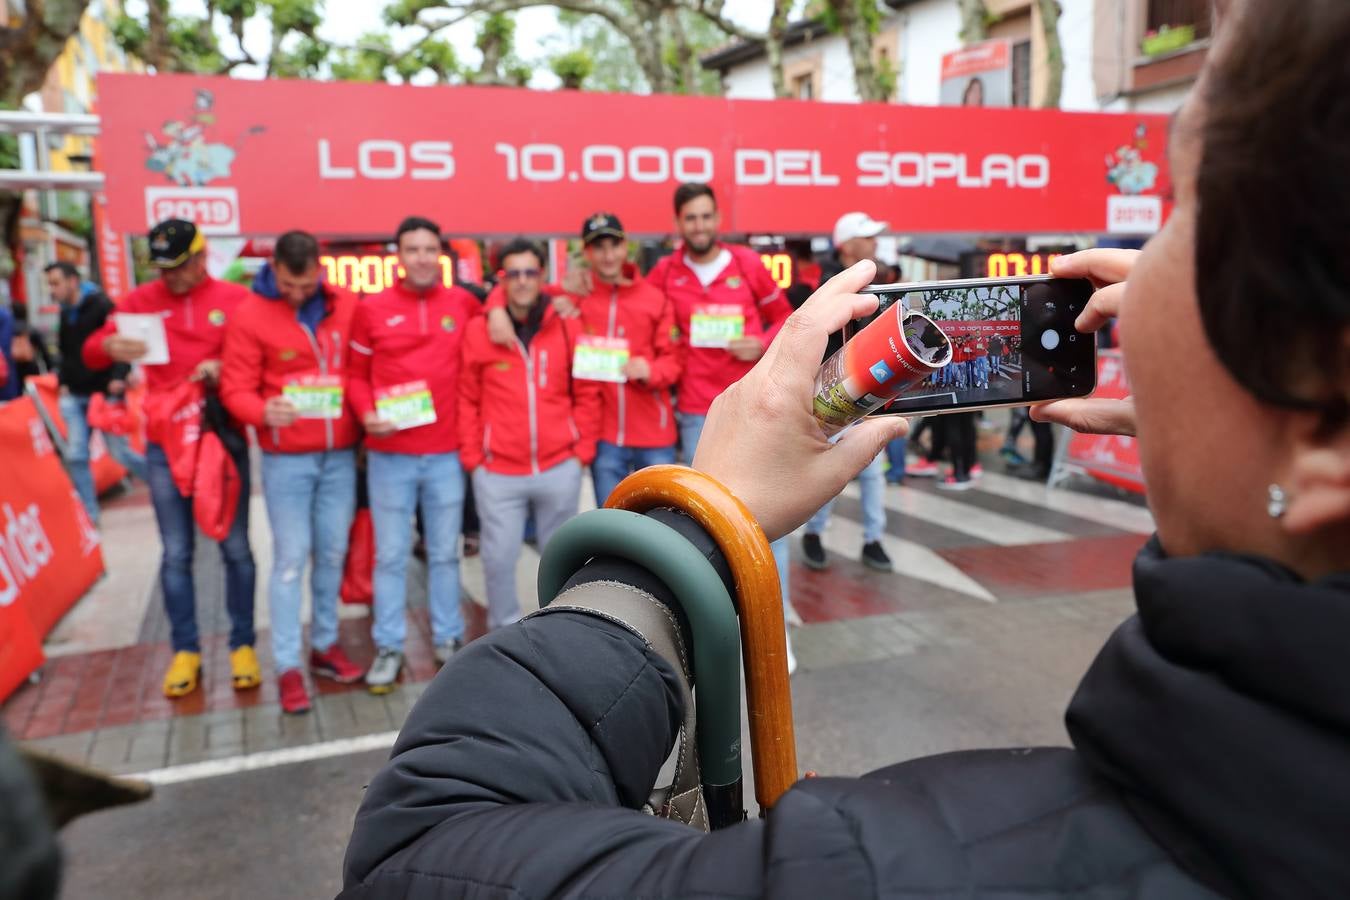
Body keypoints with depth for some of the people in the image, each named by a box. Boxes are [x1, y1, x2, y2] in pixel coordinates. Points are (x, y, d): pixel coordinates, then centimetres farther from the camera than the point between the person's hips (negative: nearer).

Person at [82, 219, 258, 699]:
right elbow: (91, 354, 7)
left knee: (236, 548, 5)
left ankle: (243, 645, 17)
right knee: (176, 554, 6)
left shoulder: (236, 299, 0)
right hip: (164, 448, 2)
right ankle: (185, 650, 18)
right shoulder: (141, 300, 5)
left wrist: (226, 367, -19)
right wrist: (109, 346, -16)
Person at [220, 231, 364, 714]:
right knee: (291, 558, 1)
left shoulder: (346, 307, 3)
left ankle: (325, 645, 27)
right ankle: (288, 666, 11)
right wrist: (264, 411, -28)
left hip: (341, 455, 3)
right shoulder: (249, 315, -7)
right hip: (286, 459, -3)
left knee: (332, 552, 11)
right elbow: (235, 388, -8)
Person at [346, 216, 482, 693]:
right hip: (389, 456, -1)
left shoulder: (464, 303, 4)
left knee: (444, 552, 12)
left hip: (447, 454, 1)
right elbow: (355, 374, 4)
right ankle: (388, 646, 19)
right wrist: (366, 414, -11)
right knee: (390, 555, 7)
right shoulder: (371, 309, 0)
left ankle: (449, 638, 26)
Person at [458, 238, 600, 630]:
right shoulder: (478, 330, -1)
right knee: (499, 558, 4)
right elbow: (466, 400, 2)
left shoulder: (568, 327, 2)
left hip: (560, 468, 1)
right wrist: (472, 458, -1)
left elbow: (586, 395, 5)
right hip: (498, 471, -1)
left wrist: (582, 450, 2)